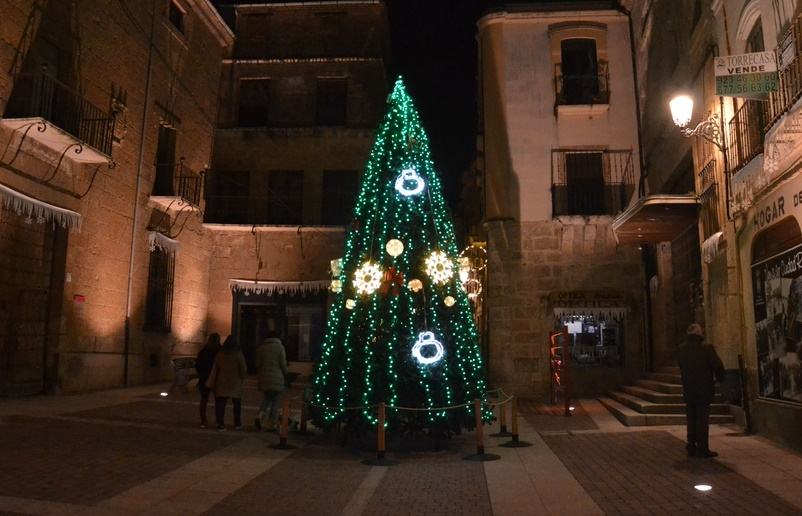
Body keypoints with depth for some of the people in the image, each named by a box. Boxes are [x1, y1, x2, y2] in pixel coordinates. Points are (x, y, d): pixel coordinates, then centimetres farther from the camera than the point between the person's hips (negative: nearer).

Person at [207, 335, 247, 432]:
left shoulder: (220, 354, 3)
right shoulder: (238, 354, -8)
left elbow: (215, 368, 4)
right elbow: (243, 369, -8)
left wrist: (211, 383, 8)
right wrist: (242, 378, 9)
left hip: (222, 383, 2)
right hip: (235, 383, -2)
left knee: (220, 404, 4)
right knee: (237, 403, 11)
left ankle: (220, 424, 0)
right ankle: (237, 424, 19)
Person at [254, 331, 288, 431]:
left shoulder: (262, 347, 6)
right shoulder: (280, 347, -3)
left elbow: (258, 363, 5)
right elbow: (283, 363, -6)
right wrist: (285, 373, 12)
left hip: (264, 377, 4)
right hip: (277, 377, -4)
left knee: (267, 397, 19)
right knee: (275, 400, 5)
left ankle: (260, 415, -6)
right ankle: (271, 423, 4)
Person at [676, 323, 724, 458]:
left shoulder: (682, 349, 3)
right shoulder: (707, 348, -12)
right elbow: (718, 366, -17)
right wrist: (719, 378, 0)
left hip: (688, 391, 4)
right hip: (704, 390, -4)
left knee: (691, 420, 12)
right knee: (703, 420, 1)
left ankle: (692, 448, 16)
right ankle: (703, 449, 2)